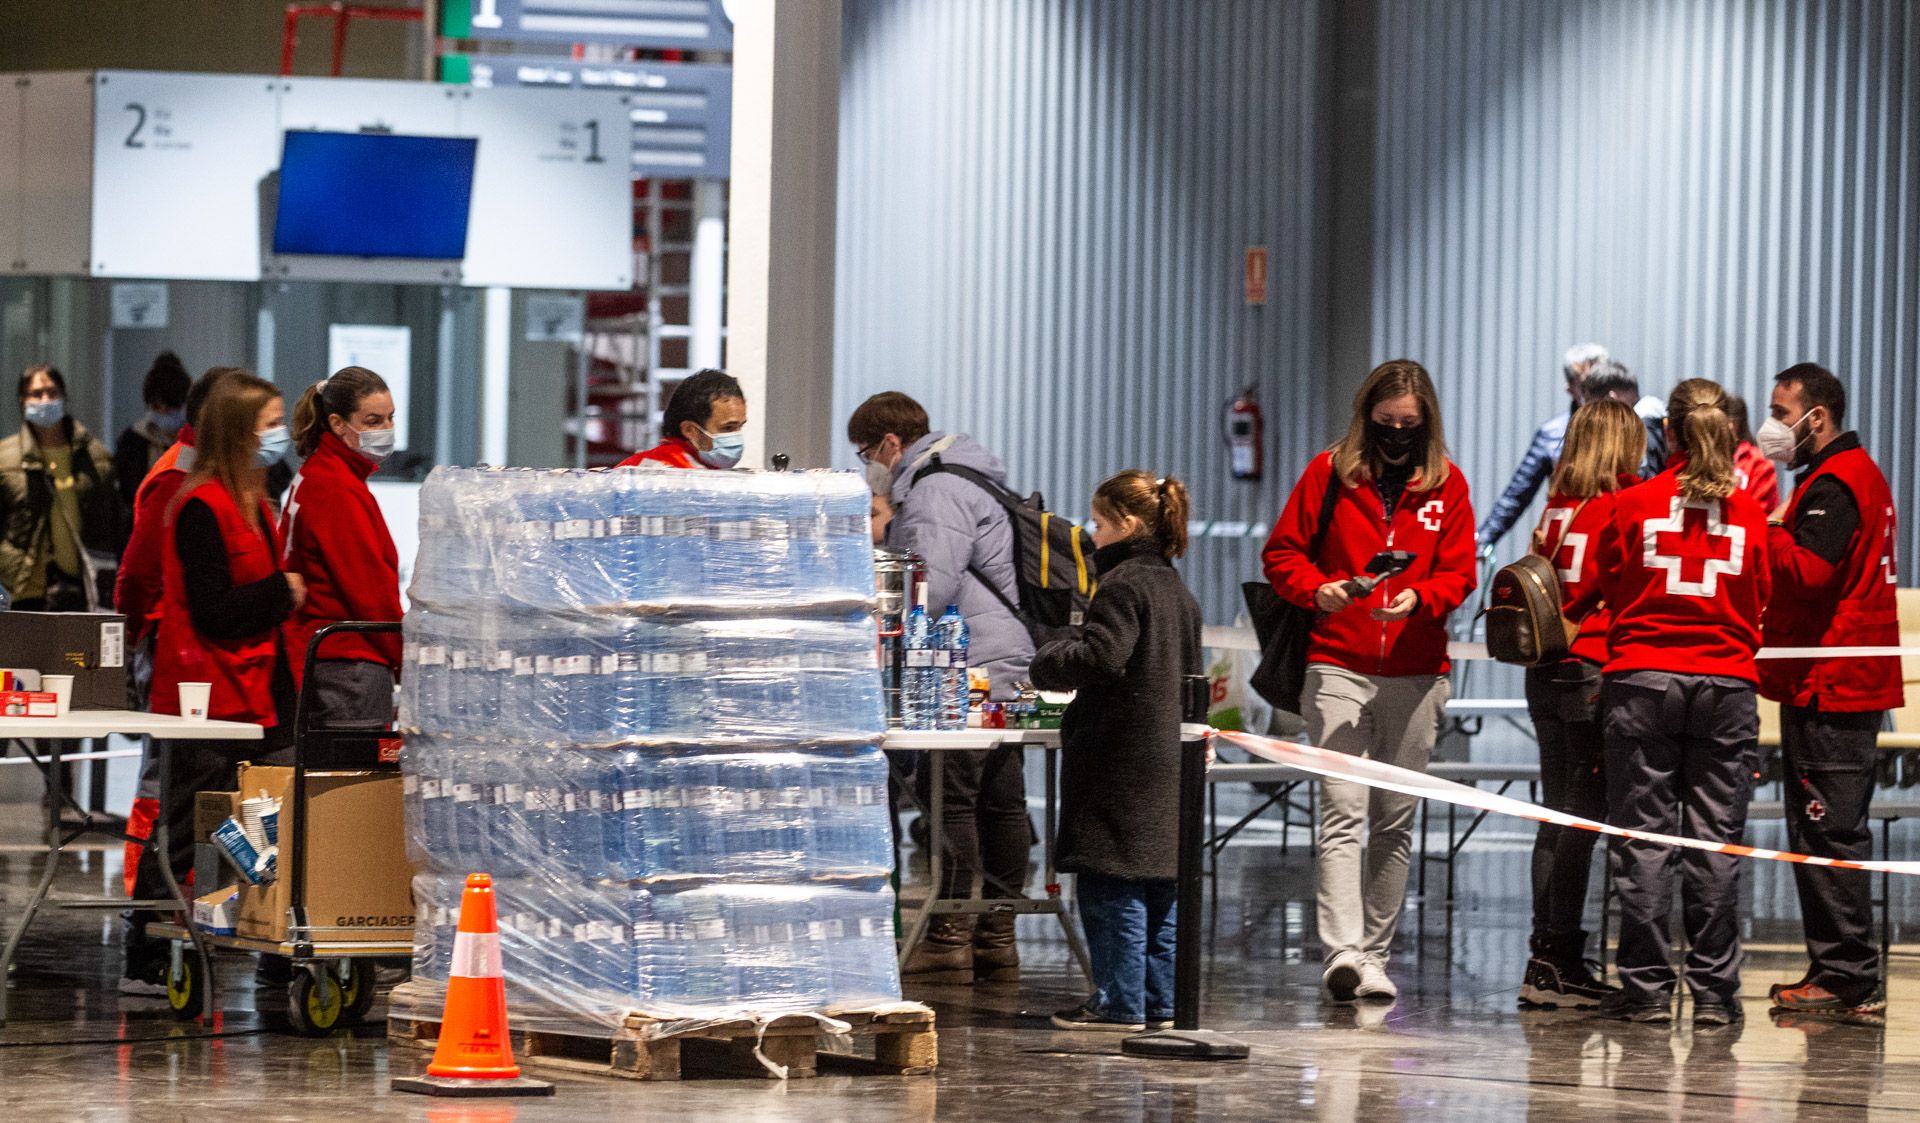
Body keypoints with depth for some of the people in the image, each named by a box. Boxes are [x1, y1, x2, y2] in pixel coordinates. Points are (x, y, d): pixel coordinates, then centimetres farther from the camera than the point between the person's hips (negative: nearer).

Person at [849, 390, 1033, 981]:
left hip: (973, 668, -11)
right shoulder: (950, 483, 24)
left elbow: (933, 584, -20)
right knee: (1000, 800, 10)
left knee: (952, 797, -8)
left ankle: (950, 935, -8)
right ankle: (998, 936, 13)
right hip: (1011, 666, 11)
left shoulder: (937, 490, -10)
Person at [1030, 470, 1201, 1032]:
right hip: (1169, 755, 9)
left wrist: (1050, 661, -5)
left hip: (1121, 756, -9)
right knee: (1160, 887, 11)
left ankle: (1120, 1002, -4)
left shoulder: (1123, 584, -13)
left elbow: (1102, 656, -23)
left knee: (1111, 886, -5)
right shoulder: (1178, 591, 15)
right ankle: (1159, 1001, 13)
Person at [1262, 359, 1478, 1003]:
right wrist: (1318, 588, -15)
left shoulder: (1447, 485, 8)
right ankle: (1341, 951, -23)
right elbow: (1281, 553, 5)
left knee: (1396, 820, 6)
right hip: (1339, 667, -2)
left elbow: (1459, 573, 3)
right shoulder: (1330, 473, 4)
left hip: (1415, 672, 2)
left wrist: (1419, 598, -18)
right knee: (1343, 812, -14)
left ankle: (1374, 954, 14)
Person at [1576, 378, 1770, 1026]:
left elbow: (1609, 588, 10)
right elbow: (1759, 602, 13)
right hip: (1727, 682, 1)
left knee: (1643, 836, 2)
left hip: (1642, 678, -1)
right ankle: (1714, 991, 2)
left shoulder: (1633, 505, -1)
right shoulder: (1748, 513, 2)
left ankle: (1647, 989, 1)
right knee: (1716, 839, 3)